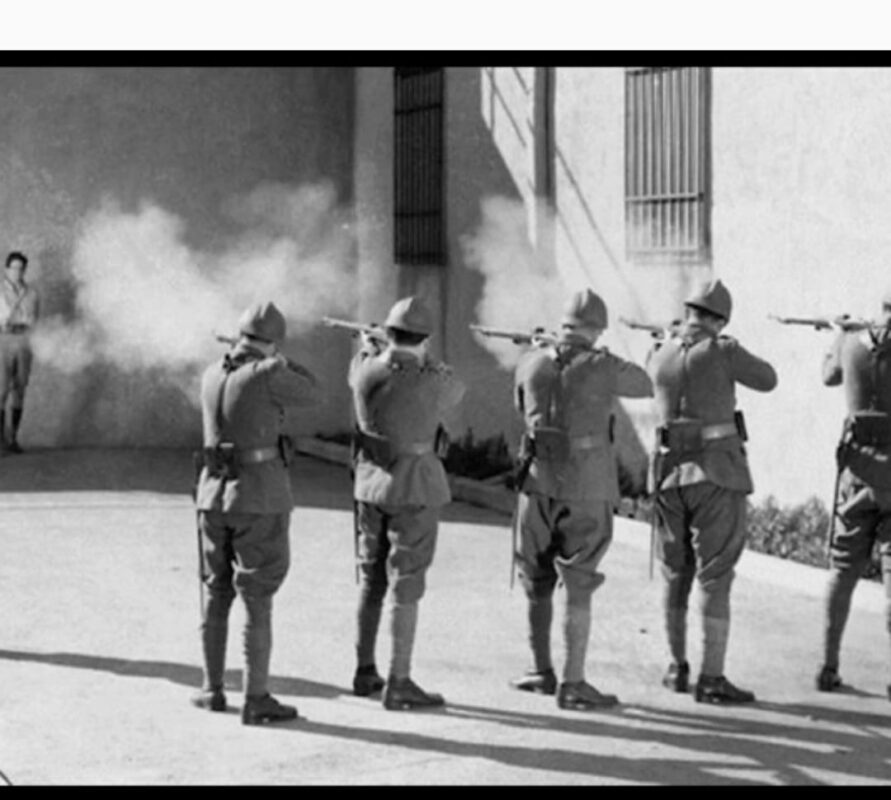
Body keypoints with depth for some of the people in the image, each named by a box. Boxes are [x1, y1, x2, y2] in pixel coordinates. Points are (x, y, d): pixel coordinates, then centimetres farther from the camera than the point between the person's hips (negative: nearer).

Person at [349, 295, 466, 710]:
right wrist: (426, 360, 13)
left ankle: (365, 671, 25)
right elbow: (456, 388, 5)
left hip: (369, 485, 6)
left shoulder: (366, 371, -4)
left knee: (371, 579, 17)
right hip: (412, 489, -5)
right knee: (406, 586, -1)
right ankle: (398, 683, 1)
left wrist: (370, 345, 38)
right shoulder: (431, 383, -17)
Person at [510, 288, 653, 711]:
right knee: (578, 587, 1)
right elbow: (647, 386, 8)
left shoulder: (530, 364, 0)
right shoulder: (604, 368, -10)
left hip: (539, 482, 4)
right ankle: (572, 683, 1)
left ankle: (542, 671, 26)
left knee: (537, 581, 17)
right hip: (586, 489, -3)